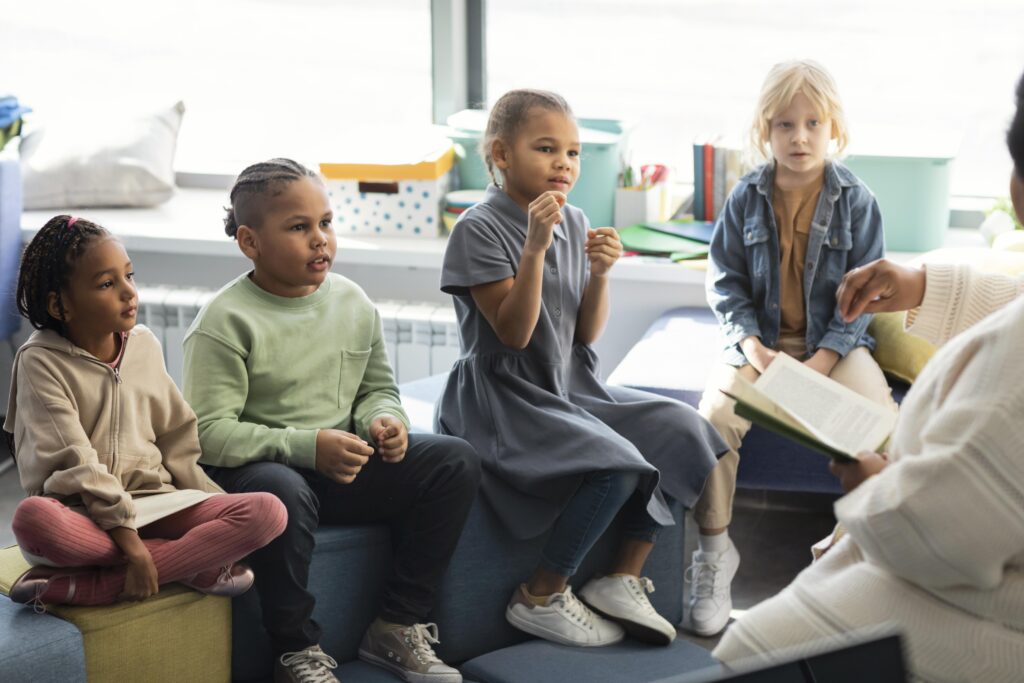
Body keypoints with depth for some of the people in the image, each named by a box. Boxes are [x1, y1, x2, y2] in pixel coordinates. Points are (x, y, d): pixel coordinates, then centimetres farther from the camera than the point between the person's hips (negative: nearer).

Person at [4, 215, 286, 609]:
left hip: (153, 502, 5)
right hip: (81, 514, -5)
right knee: (33, 519, -40)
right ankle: (198, 565, -25)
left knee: (268, 512, -19)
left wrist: (221, 516, 5)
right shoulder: (40, 362, -7)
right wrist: (130, 542, -23)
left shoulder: (144, 345, 7)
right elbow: (77, 465, -15)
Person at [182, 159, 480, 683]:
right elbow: (209, 433, -19)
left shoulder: (353, 302, 7)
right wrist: (307, 446, -27)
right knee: (281, 492, -41)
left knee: (455, 460, -9)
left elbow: (377, 388, 20)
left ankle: (397, 626, -1)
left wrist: (383, 420, -6)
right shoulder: (226, 322, -12)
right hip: (254, 468, -6)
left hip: (346, 465, 6)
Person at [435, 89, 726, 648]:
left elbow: (587, 335, 8)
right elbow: (514, 333, -19)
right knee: (614, 464, -28)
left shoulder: (574, 223, 9)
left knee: (681, 430, -7)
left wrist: (599, 274, -10)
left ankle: (622, 577, 1)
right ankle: (541, 598, -10)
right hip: (503, 402, -8)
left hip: (571, 391, 8)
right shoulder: (479, 229, -12)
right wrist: (535, 247, -26)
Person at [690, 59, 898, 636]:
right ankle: (714, 548, -10)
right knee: (714, 415, -27)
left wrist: (822, 360, -14)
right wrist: (753, 347, -11)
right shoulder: (747, 197, 1)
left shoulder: (856, 200, -2)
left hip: (834, 343, 0)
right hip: (760, 339, 1)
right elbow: (726, 281, 4)